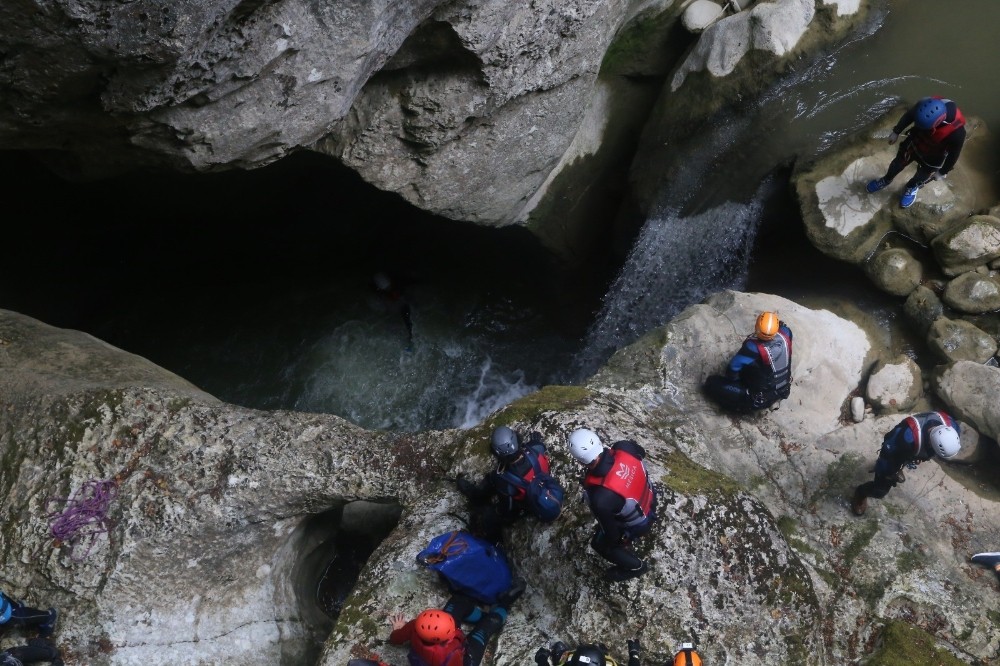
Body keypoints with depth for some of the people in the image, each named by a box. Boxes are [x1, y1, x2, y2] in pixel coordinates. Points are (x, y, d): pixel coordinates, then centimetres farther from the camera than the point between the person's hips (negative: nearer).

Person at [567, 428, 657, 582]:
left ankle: (635, 566, 44)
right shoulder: (624, 447, -30)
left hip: (638, 523, -5)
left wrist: (613, 543, -1)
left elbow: (610, 531, -24)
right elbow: (641, 453, -3)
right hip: (650, 499, 5)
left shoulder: (600, 499, -44)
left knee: (600, 544, 21)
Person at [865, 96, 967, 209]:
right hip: (914, 143, 3)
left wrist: (942, 172, -6)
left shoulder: (956, 132, -42)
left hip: (932, 158, -2)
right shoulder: (924, 105, -36)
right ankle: (887, 179, 58)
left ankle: (912, 187, 59)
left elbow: (954, 154, -21)